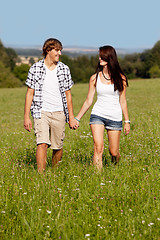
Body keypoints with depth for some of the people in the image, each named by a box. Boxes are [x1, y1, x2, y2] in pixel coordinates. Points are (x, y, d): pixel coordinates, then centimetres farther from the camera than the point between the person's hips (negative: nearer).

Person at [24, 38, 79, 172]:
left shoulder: (64, 69, 6)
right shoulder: (35, 68, 1)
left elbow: (68, 95, 12)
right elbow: (30, 94, 3)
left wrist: (71, 117, 10)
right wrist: (26, 117, -1)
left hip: (59, 113, 2)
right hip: (41, 112, -2)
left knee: (58, 147, 5)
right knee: (42, 143, -17)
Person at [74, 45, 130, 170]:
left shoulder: (120, 78, 2)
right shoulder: (95, 78, 3)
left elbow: (122, 101, 7)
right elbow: (88, 101, 8)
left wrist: (127, 121, 6)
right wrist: (77, 118, 6)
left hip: (115, 117, 0)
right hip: (98, 115, 0)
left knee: (114, 152, 4)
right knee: (98, 148, -17)